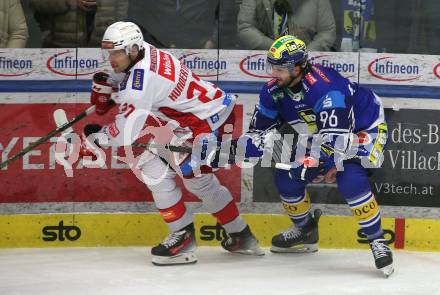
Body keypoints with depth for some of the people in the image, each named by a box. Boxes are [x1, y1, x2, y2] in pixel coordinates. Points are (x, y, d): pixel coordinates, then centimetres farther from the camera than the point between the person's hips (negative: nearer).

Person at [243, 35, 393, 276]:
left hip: (363, 129, -8)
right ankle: (305, 231, 25)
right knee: (286, 177, 0)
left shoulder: (324, 87, -36)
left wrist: (313, 160, -48)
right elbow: (259, 131, -4)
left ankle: (378, 242, -17)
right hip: (320, 134, 8)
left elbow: (335, 137, -40)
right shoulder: (274, 91, -12)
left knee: (350, 180, -31)